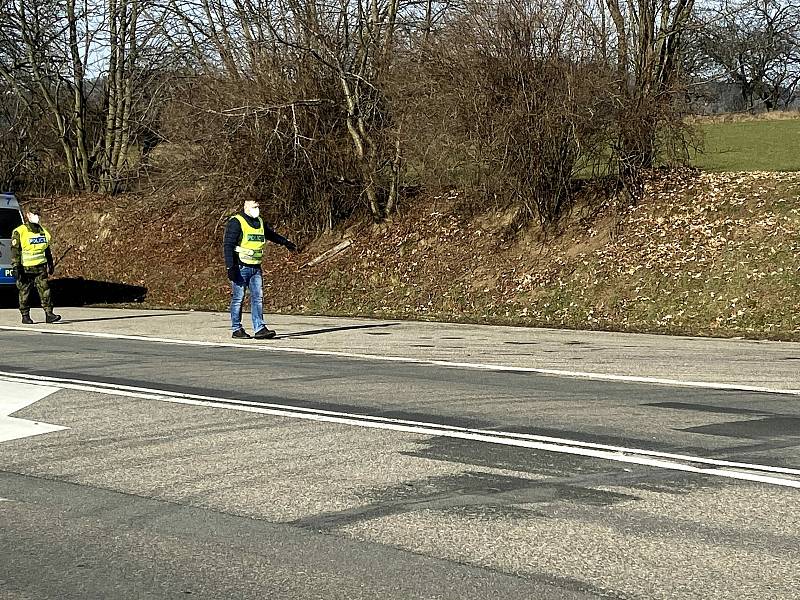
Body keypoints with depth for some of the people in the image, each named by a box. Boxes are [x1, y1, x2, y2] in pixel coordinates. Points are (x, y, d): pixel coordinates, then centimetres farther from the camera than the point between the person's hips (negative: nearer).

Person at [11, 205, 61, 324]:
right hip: (26, 268, -4)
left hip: (41, 267, 4)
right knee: (25, 292, 4)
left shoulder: (43, 232, 13)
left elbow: (47, 250, 22)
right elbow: (15, 251, -8)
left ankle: (49, 314, -5)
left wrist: (50, 264, 23)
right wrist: (16, 267, -14)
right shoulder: (19, 232, -6)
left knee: (45, 290, -4)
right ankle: (25, 316, 12)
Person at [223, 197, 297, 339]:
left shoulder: (259, 222, 14)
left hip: (255, 268, 7)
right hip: (240, 267, -7)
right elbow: (228, 245, -14)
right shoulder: (236, 222, -8)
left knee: (258, 297, -1)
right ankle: (237, 330, 5)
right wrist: (230, 267, -22)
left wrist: (286, 243, 47)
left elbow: (271, 234, 35)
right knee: (238, 298, -1)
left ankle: (260, 329, -3)